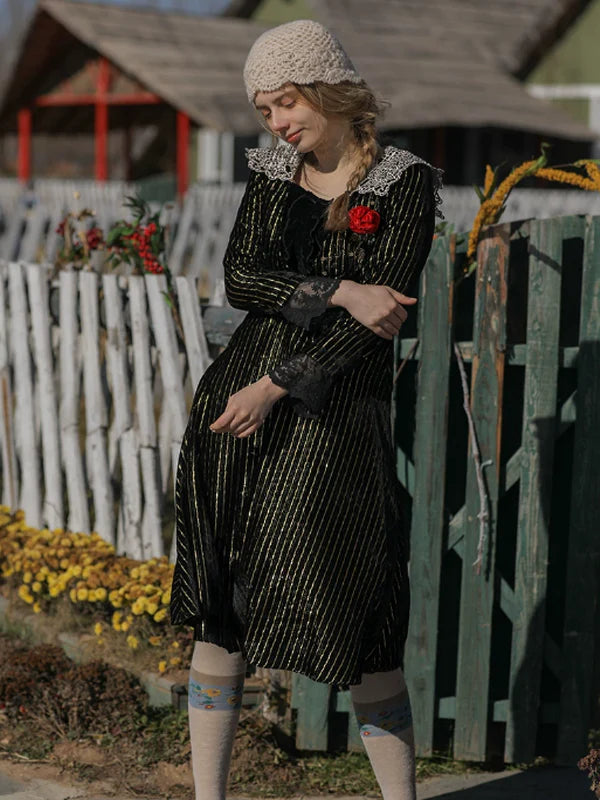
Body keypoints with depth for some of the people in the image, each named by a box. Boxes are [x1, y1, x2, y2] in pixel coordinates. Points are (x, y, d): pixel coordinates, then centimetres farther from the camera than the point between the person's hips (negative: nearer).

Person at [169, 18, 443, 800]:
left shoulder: (405, 185, -2)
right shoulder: (271, 174, 12)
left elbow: (379, 315, -10)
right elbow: (241, 279, -1)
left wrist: (277, 386, -15)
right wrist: (339, 292, -15)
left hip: (336, 412, -4)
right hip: (240, 400, 5)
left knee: (357, 618, -3)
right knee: (221, 604, 4)